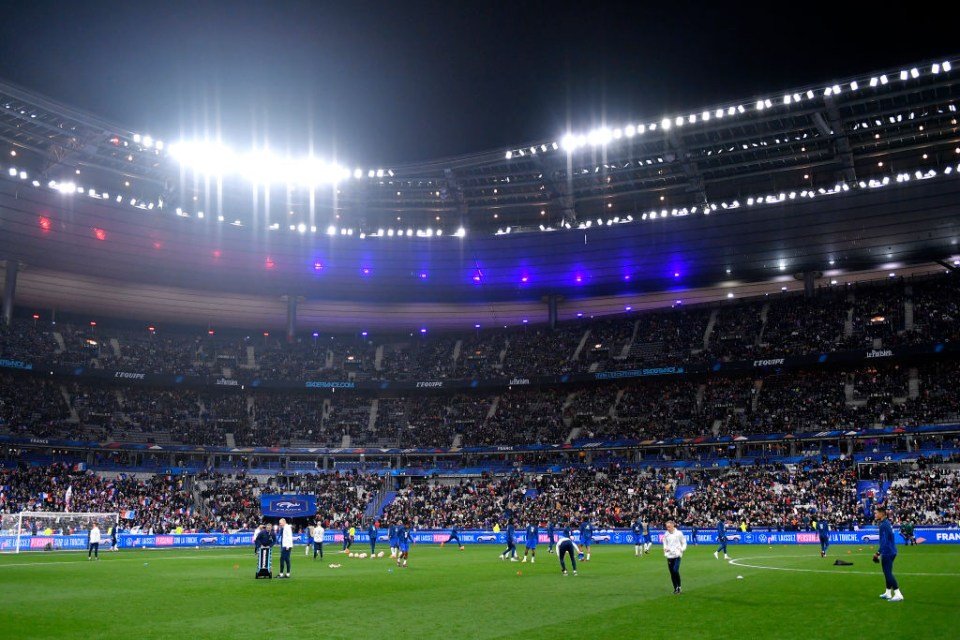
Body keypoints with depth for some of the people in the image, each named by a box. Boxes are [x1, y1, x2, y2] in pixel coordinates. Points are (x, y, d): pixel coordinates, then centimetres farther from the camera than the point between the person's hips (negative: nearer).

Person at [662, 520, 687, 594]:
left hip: (677, 555, -4)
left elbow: (684, 543, 6)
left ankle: (679, 587, 1)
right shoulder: (666, 534, 7)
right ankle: (675, 588, 17)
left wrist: (682, 549, -10)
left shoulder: (679, 533, -3)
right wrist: (665, 548, -2)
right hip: (669, 555, 4)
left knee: (676, 571, -16)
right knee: (672, 572, 5)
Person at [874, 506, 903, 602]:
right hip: (891, 551, 10)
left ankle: (898, 595, -10)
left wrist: (879, 553, -25)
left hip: (887, 552, -10)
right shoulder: (887, 523, 11)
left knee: (888, 573, -7)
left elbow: (884, 541, -23)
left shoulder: (884, 525, -18)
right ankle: (888, 593, 25)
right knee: (887, 573, 17)